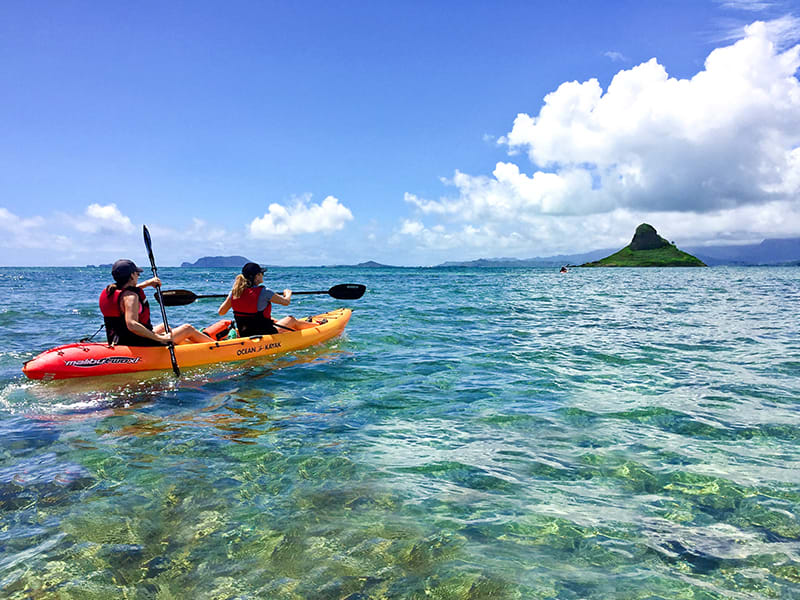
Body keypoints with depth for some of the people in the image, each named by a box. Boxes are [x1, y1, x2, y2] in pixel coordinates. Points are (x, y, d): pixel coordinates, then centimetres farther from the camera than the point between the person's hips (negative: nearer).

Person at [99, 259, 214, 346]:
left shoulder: (111, 291, 5)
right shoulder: (130, 296, -24)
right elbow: (131, 324, -38)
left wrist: (147, 283, 32)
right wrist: (160, 338, -36)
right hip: (139, 346, -11)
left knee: (163, 327, 34)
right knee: (188, 329, 4)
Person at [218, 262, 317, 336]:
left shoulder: (234, 292, -5)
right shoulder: (263, 292, -20)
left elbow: (221, 312, 3)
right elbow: (286, 302, -8)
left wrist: (230, 297, 22)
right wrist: (288, 293, 17)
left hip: (244, 335, 7)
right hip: (265, 335, -7)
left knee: (272, 320, 33)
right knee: (291, 320, 16)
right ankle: (315, 325, 43)